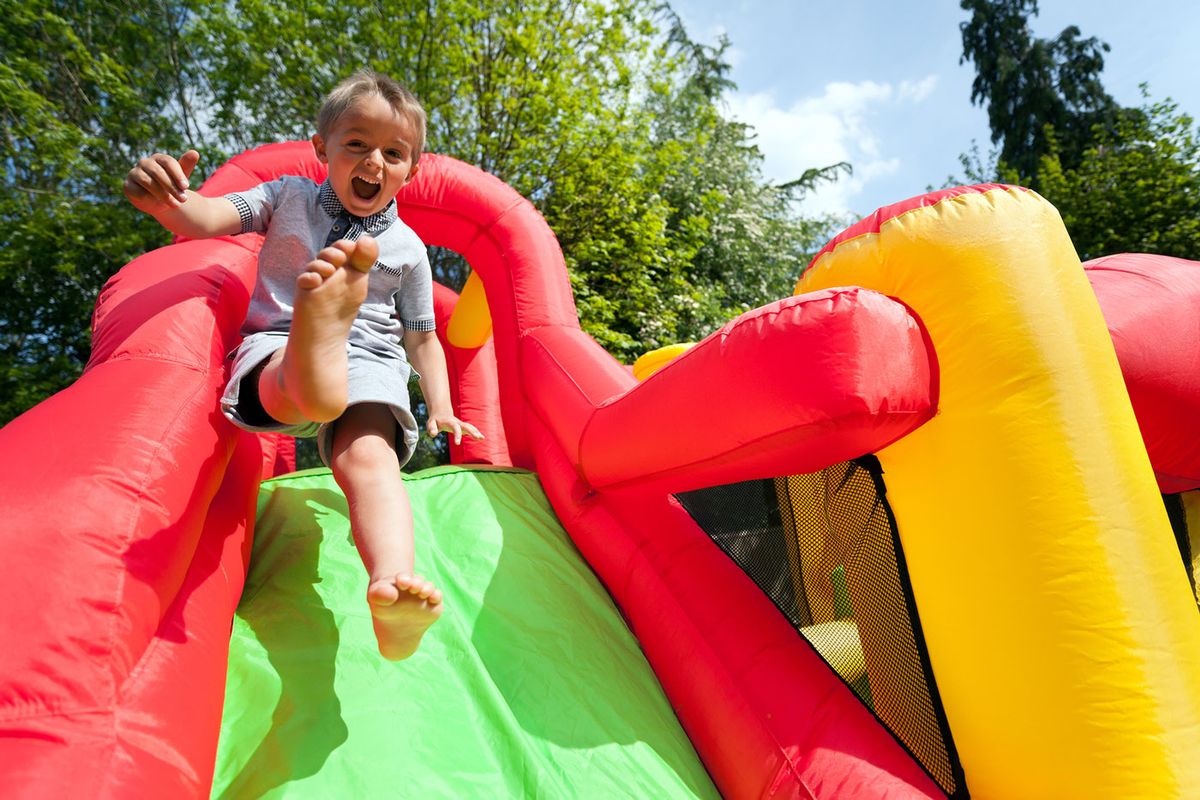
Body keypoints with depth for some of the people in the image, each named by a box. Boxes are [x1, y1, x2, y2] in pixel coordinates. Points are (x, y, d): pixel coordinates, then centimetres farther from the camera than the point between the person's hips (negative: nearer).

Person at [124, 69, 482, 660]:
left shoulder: (406, 246, 14)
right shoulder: (289, 197, 14)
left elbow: (423, 337, 16)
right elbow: (208, 218, 0)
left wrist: (441, 409, 3)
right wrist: (169, 200, -25)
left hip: (370, 362, 0)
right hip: (278, 349, 1)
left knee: (368, 456, -31)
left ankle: (391, 587, -53)